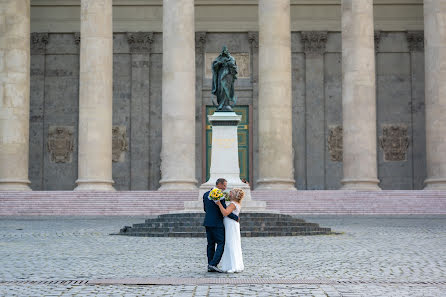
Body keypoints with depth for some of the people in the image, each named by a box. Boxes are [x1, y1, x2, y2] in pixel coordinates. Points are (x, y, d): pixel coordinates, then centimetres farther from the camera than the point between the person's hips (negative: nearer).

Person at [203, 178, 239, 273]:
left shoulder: (206, 194, 11)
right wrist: (236, 217, -4)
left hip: (208, 222, 8)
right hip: (217, 223, -8)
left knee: (210, 244, 11)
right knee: (221, 243, -2)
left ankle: (210, 266, 10)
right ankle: (213, 264, -12)